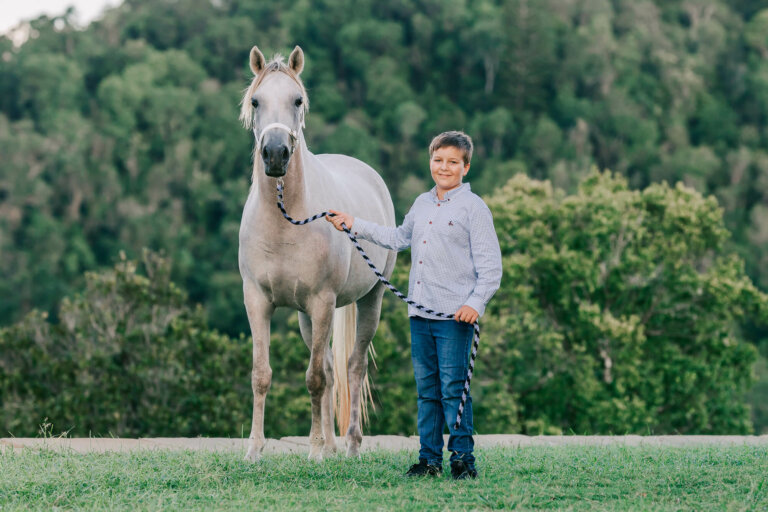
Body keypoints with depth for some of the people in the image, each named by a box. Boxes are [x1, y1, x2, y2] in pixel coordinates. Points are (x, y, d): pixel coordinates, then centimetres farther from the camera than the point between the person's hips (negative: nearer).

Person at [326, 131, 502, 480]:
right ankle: (429, 458, 16)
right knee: (426, 388, 10)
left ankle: (462, 458, -1)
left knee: (453, 388, -7)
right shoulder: (422, 204, 15)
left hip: (455, 314, -7)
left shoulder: (473, 207, -5)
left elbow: (490, 264, -7)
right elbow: (399, 239, 31)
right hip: (420, 311, 7)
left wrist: (476, 303, -18)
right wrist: (354, 226, 26)